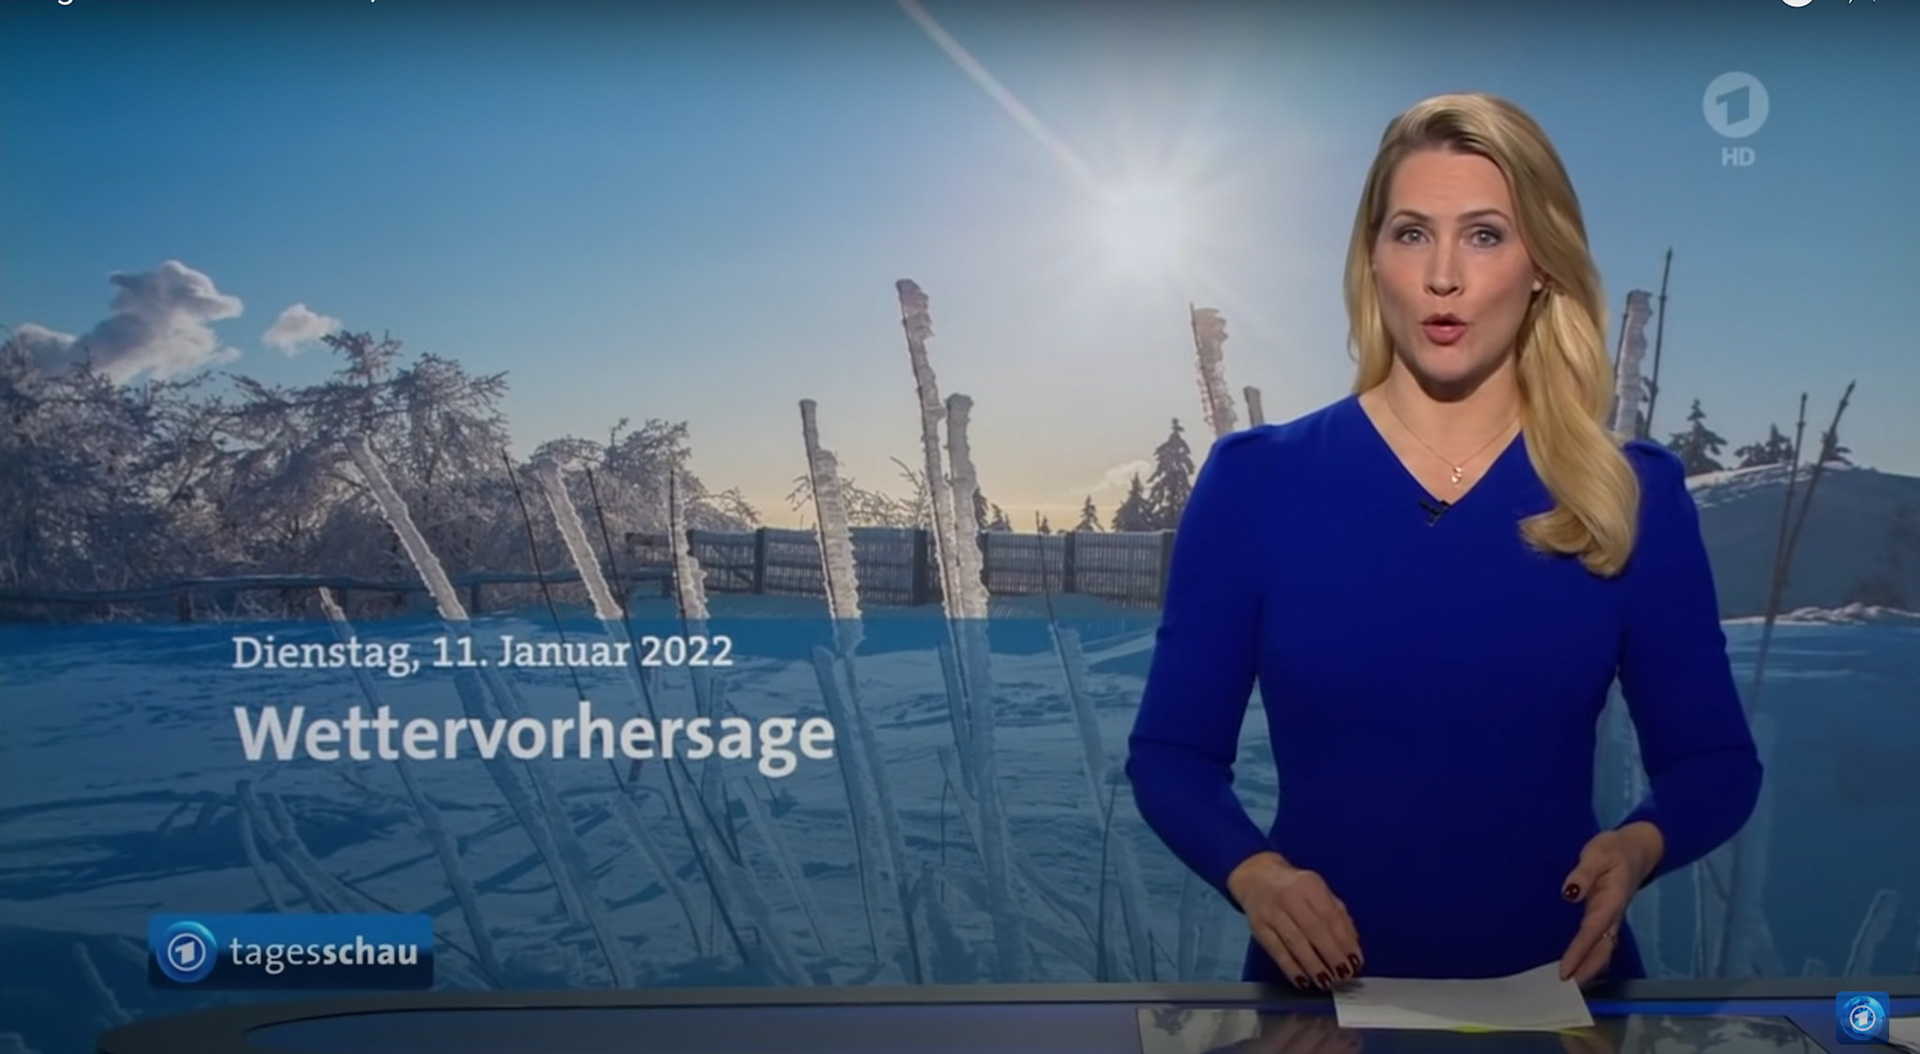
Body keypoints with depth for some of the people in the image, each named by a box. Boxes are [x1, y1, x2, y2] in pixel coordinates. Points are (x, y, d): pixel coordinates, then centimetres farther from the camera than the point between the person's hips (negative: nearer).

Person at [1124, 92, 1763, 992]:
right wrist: (1252, 872, -18)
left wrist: (1639, 845, -13)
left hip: (1554, 986, 1)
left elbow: (1711, 757, 7)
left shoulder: (1635, 497, 1)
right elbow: (1171, 751, 0)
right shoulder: (1255, 482, -3)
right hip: (1323, 987, 0)